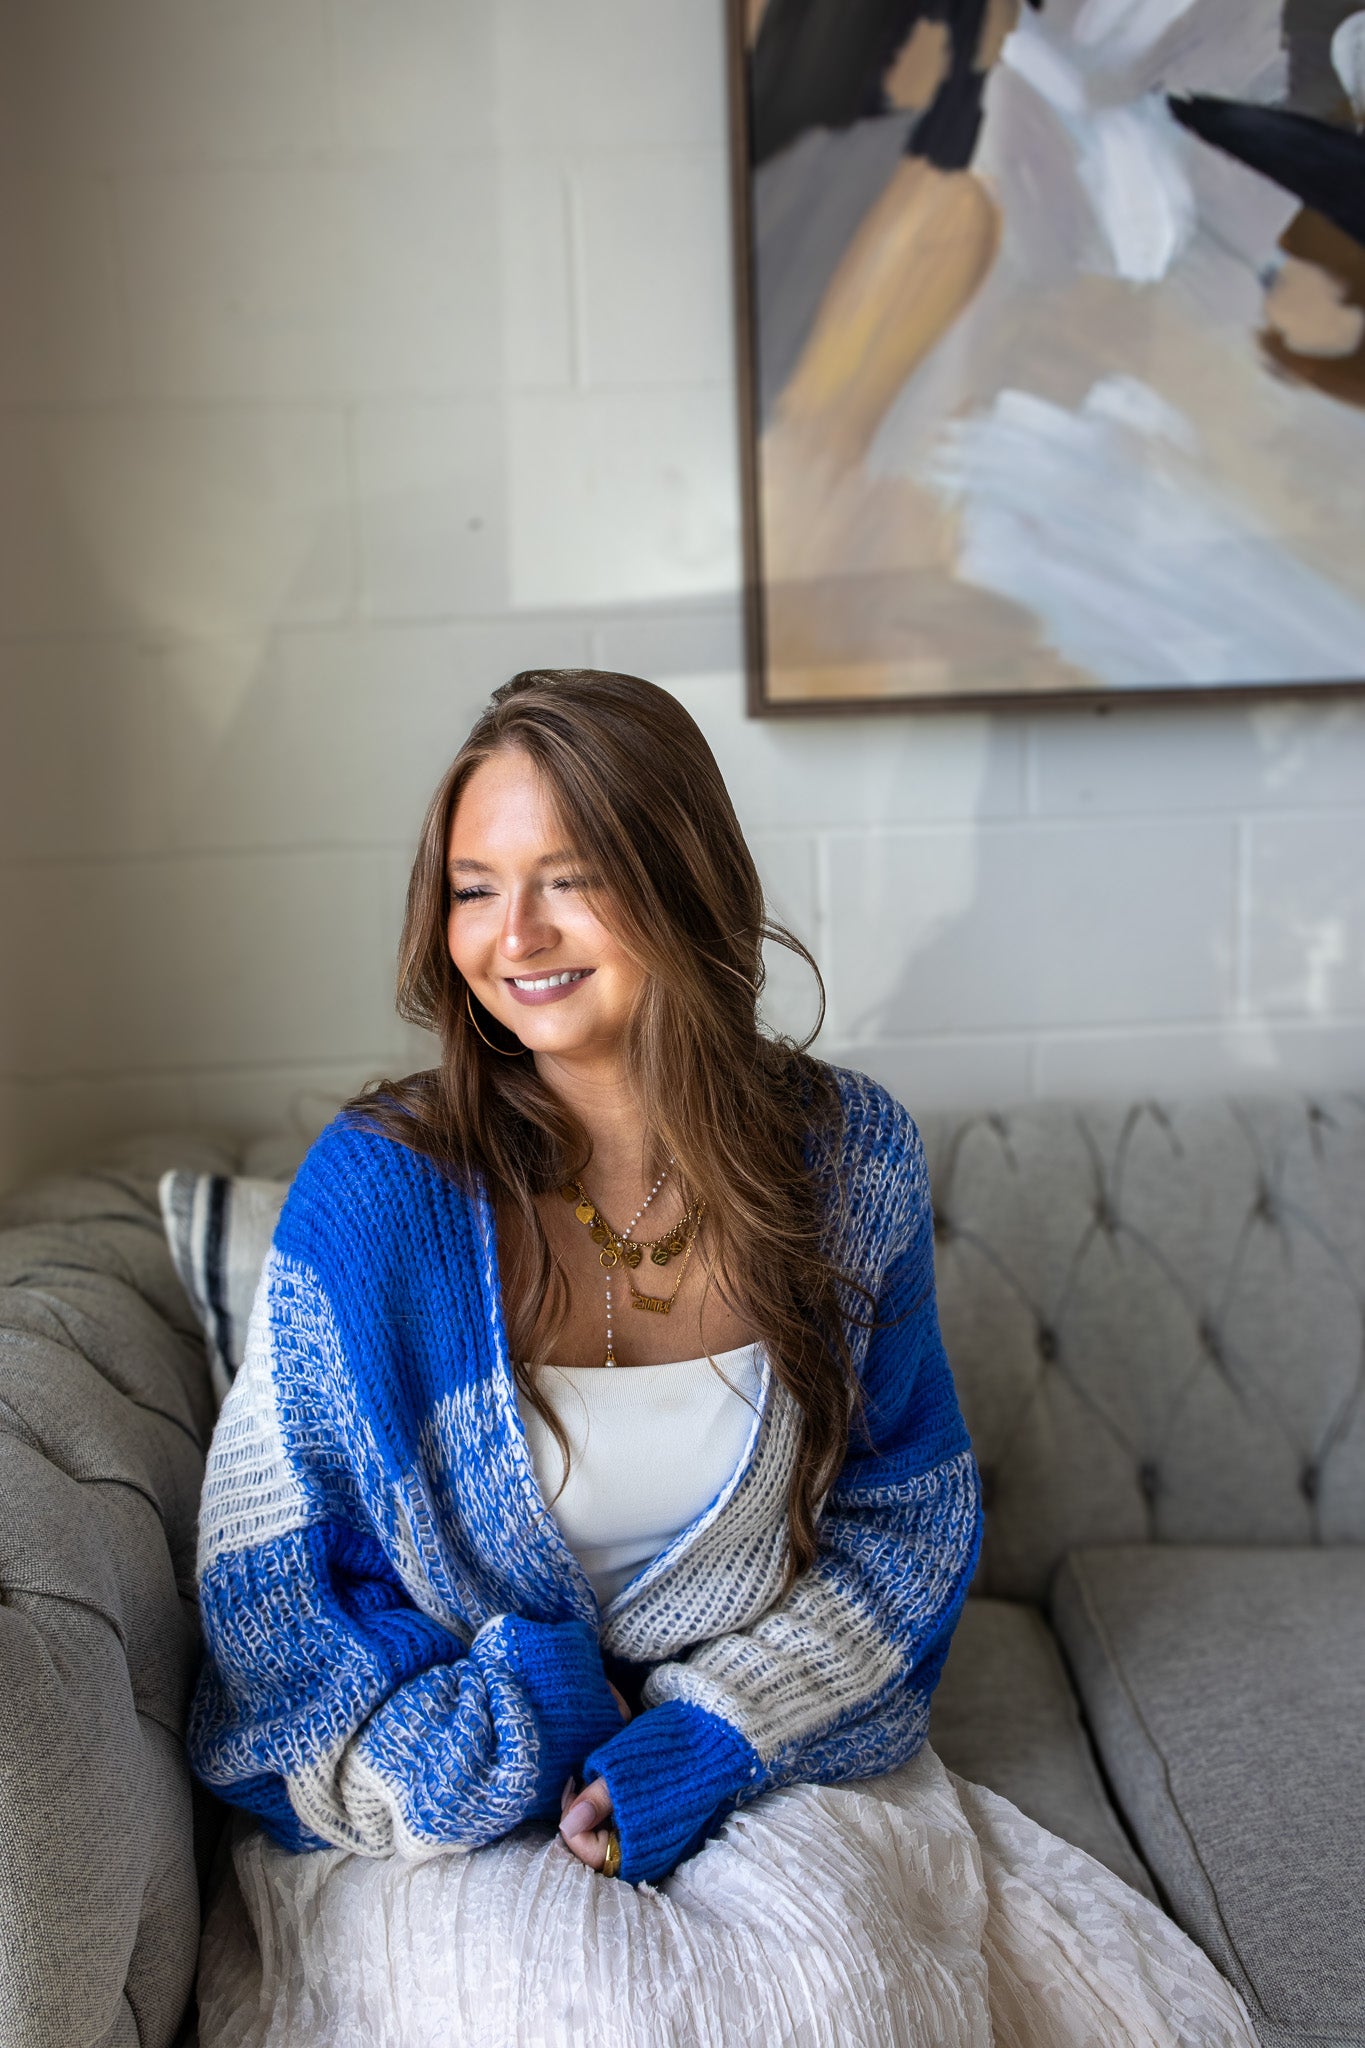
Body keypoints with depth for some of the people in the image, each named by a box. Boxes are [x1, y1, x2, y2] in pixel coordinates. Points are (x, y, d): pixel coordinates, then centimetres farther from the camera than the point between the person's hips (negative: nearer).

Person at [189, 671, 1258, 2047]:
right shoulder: (378, 1192, -15)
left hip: (767, 1762, 2)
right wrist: (517, 1763, -13)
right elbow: (269, 1594, -7)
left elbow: (905, 1518, 2)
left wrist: (710, 1737, -11)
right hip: (442, 1812, -1)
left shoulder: (847, 1156, -7)